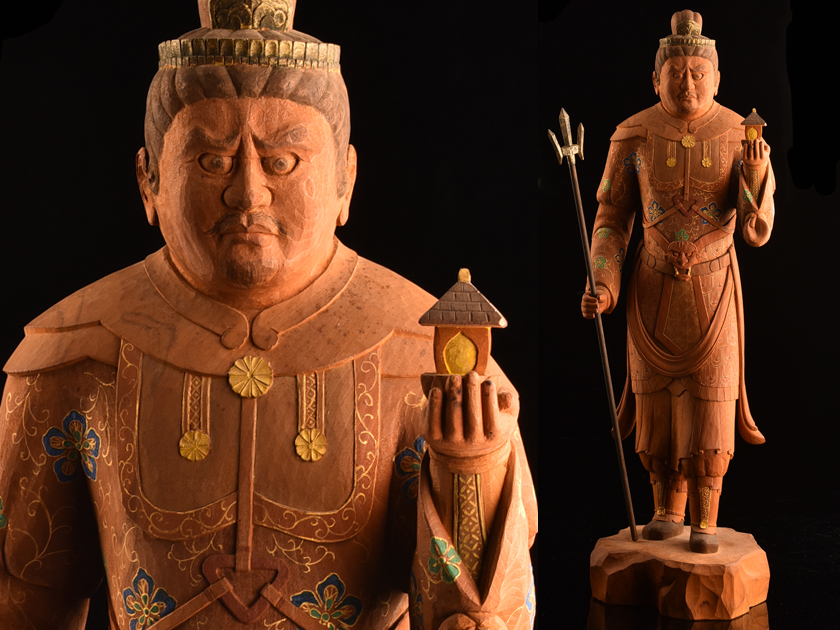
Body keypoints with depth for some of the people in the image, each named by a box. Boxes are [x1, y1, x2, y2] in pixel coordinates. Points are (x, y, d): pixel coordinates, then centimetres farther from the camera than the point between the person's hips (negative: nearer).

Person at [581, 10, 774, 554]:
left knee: (709, 404, -2)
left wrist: (755, 175, -30)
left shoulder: (741, 137, -9)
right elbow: (612, 219, 0)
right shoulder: (633, 136, -7)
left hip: (713, 286, -1)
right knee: (656, 398, 6)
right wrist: (603, 286, -12)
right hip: (653, 286, 1)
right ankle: (668, 509, 26)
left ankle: (705, 520, 14)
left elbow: (757, 233, -12)